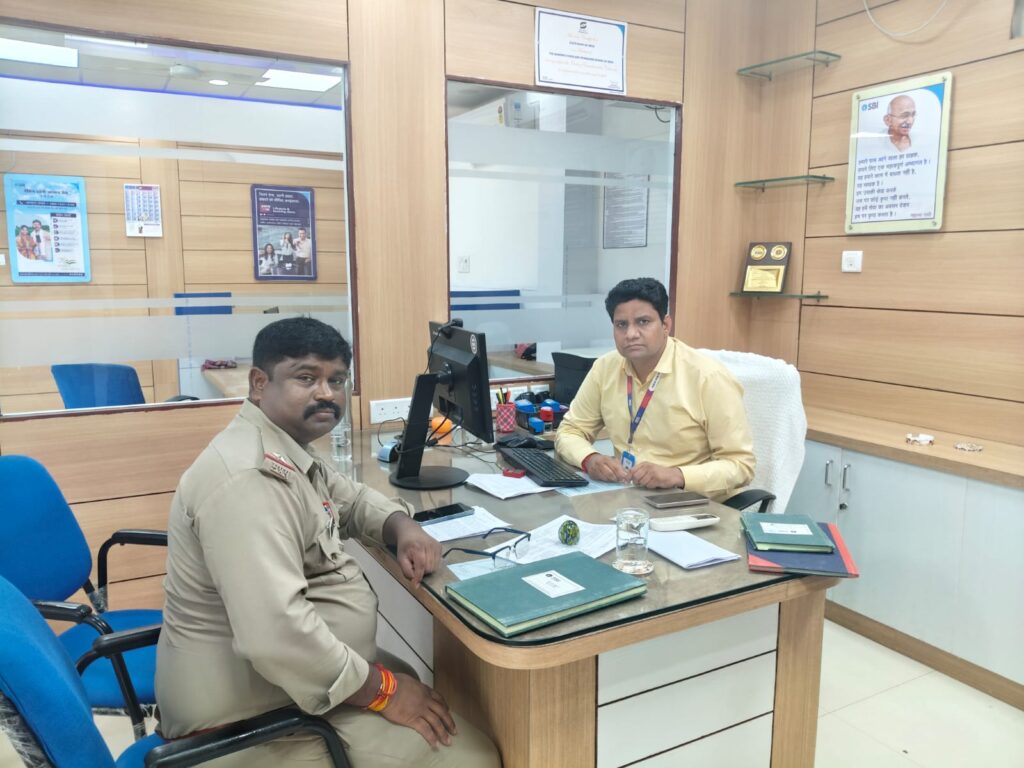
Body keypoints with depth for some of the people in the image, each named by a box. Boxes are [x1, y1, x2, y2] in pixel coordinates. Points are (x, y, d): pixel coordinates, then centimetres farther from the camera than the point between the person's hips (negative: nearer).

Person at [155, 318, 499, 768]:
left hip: (299, 668, 10)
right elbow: (277, 635, -35)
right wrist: (381, 689, -21)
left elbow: (351, 499, 20)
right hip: (264, 703, -10)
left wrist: (402, 528, -3)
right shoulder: (250, 477, -27)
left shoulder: (286, 449, 6)